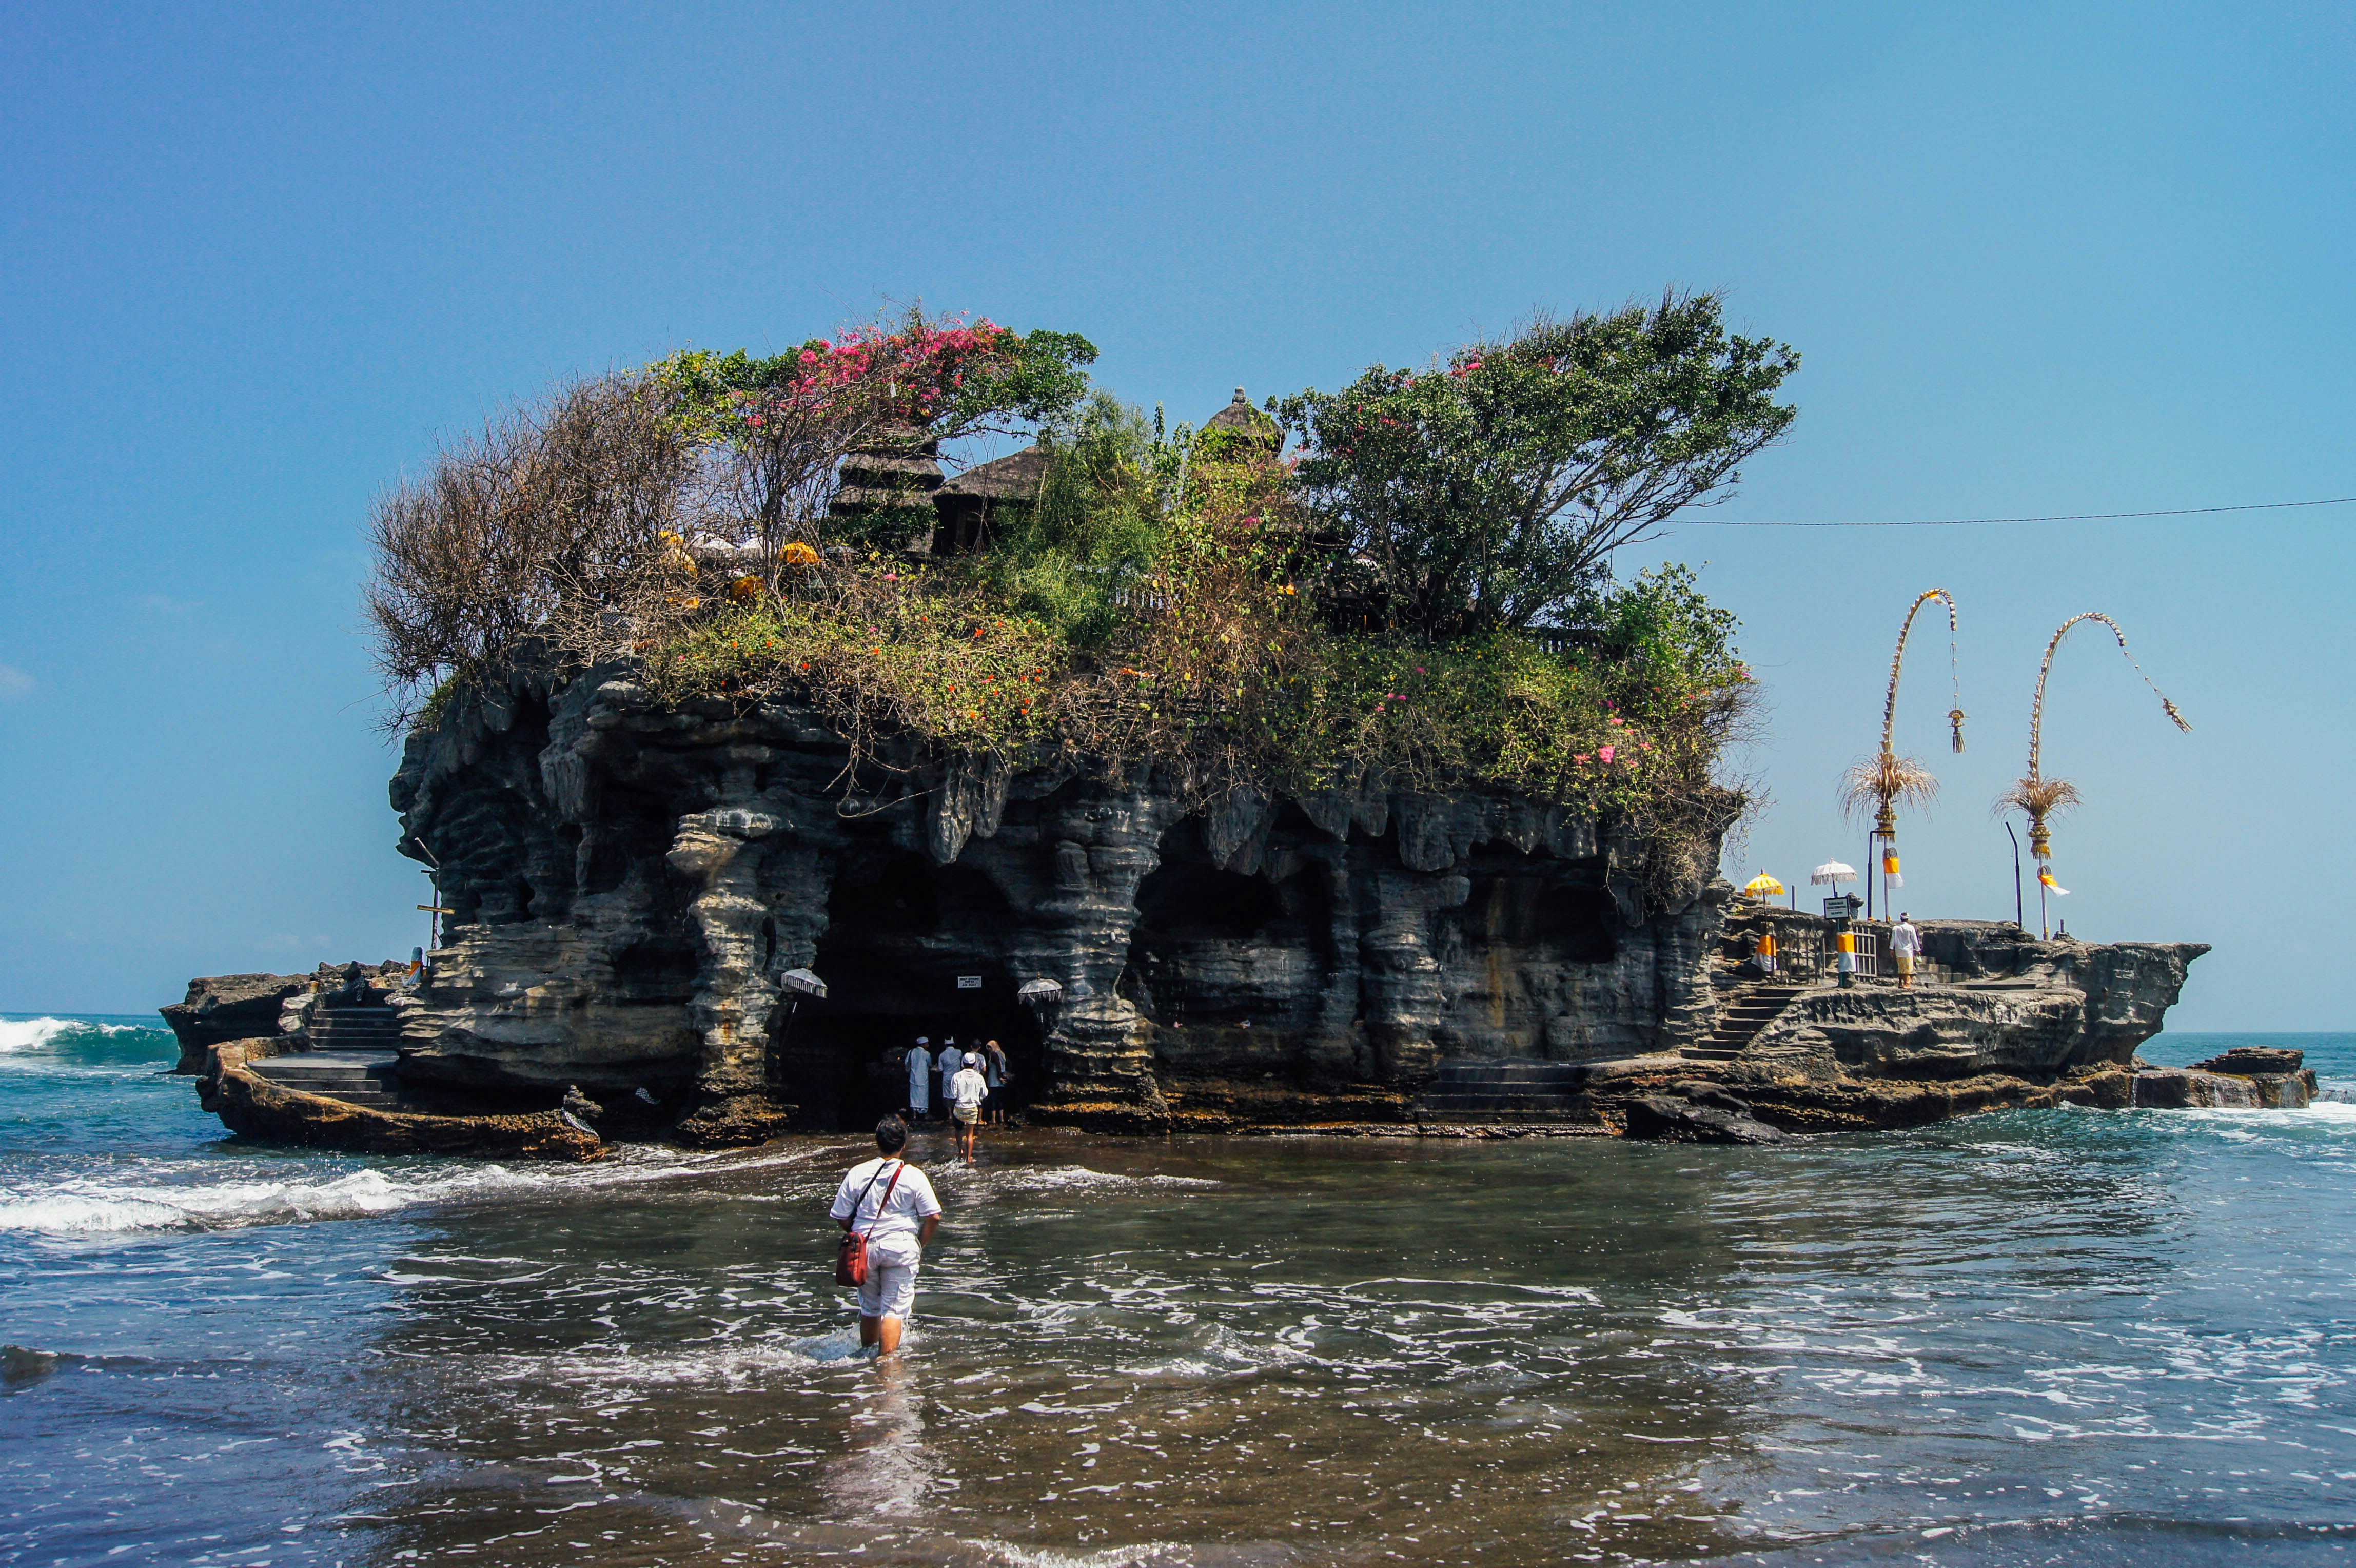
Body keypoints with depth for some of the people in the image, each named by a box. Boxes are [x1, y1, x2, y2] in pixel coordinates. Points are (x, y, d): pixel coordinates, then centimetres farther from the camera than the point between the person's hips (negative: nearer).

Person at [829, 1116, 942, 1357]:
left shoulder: (857, 1173, -1)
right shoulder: (913, 1176, -6)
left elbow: (840, 1217, 3)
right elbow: (933, 1217, -8)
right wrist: (919, 1245, 8)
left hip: (865, 1247, 3)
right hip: (901, 1247, -3)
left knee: (869, 1307, 19)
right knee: (895, 1308, 0)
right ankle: (886, 1359, -6)